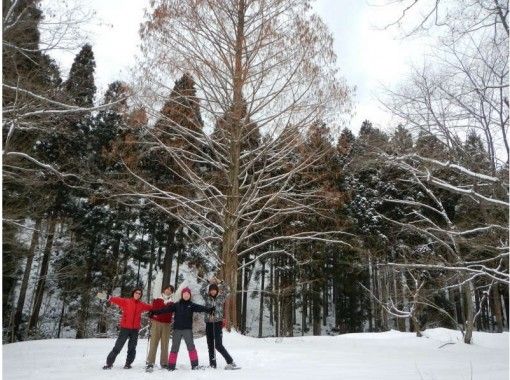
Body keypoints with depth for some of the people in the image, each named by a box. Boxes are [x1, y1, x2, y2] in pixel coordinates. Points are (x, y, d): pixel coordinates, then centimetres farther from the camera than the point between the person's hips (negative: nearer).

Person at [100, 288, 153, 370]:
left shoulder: (142, 305, 8)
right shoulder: (126, 301, -1)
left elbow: (151, 307, 13)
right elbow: (117, 300, -13)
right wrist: (109, 298, -29)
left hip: (135, 329, 3)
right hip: (125, 328, -3)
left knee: (132, 348, 9)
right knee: (118, 347, 1)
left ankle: (128, 364, 24)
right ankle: (109, 363, 14)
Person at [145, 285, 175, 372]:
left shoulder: (172, 303, 10)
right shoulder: (156, 300, 6)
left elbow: (172, 315, 12)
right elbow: (152, 310, 4)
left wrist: (172, 325, 7)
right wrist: (151, 321, -4)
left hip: (167, 325, 2)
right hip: (156, 323, -1)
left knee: (165, 344, 3)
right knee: (153, 343, -5)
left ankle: (164, 363, 10)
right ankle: (150, 363, -4)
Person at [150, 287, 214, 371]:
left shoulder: (192, 305, 2)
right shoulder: (176, 305, 4)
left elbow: (200, 308, -13)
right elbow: (166, 309, -2)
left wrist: (209, 309, -31)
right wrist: (155, 312, -10)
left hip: (187, 329, -1)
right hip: (177, 329, 1)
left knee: (191, 346, -9)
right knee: (174, 347, 6)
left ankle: (195, 364, -4)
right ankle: (171, 366, 15)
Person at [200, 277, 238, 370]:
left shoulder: (221, 297, 2)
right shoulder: (207, 297, 7)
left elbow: (227, 290, -11)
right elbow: (202, 290, -6)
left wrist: (220, 282, -10)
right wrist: (209, 281, -7)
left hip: (218, 322, -4)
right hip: (209, 323, 4)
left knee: (218, 345, -11)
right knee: (210, 344, 9)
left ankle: (231, 362, -4)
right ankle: (212, 364, 20)